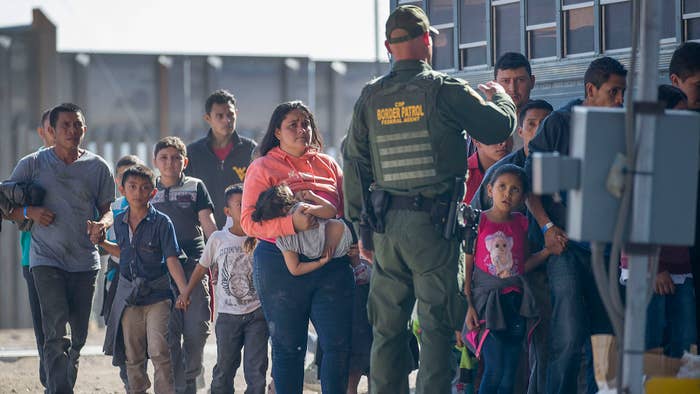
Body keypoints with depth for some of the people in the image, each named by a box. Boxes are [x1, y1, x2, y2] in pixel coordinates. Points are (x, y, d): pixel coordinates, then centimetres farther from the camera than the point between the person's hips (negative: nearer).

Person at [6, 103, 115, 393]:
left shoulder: (97, 167, 7)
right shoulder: (32, 164, 2)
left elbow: (107, 209, 12)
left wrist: (102, 224, -12)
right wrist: (29, 212, -14)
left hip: (85, 261, 3)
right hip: (46, 259, -3)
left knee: (78, 337, 8)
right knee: (56, 331, -17)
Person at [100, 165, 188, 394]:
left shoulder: (161, 222, -9)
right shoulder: (120, 222, 6)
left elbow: (171, 259, -12)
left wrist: (185, 291, -21)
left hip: (156, 294, -4)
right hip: (128, 295, 5)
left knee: (159, 351, -13)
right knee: (132, 356, 9)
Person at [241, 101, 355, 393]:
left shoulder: (328, 165, 16)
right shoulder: (262, 168, 4)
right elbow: (249, 221, -7)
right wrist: (292, 223, -22)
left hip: (331, 265, 3)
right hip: (280, 266, -3)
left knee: (338, 343, -4)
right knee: (288, 347, 4)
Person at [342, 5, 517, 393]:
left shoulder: (370, 97, 6)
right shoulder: (445, 90, -9)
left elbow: (353, 163, 9)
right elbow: (500, 127, -5)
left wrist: (359, 223, 16)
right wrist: (500, 97, 17)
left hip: (386, 226, 5)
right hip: (434, 223, -4)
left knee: (387, 328, 12)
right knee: (437, 326, -2)